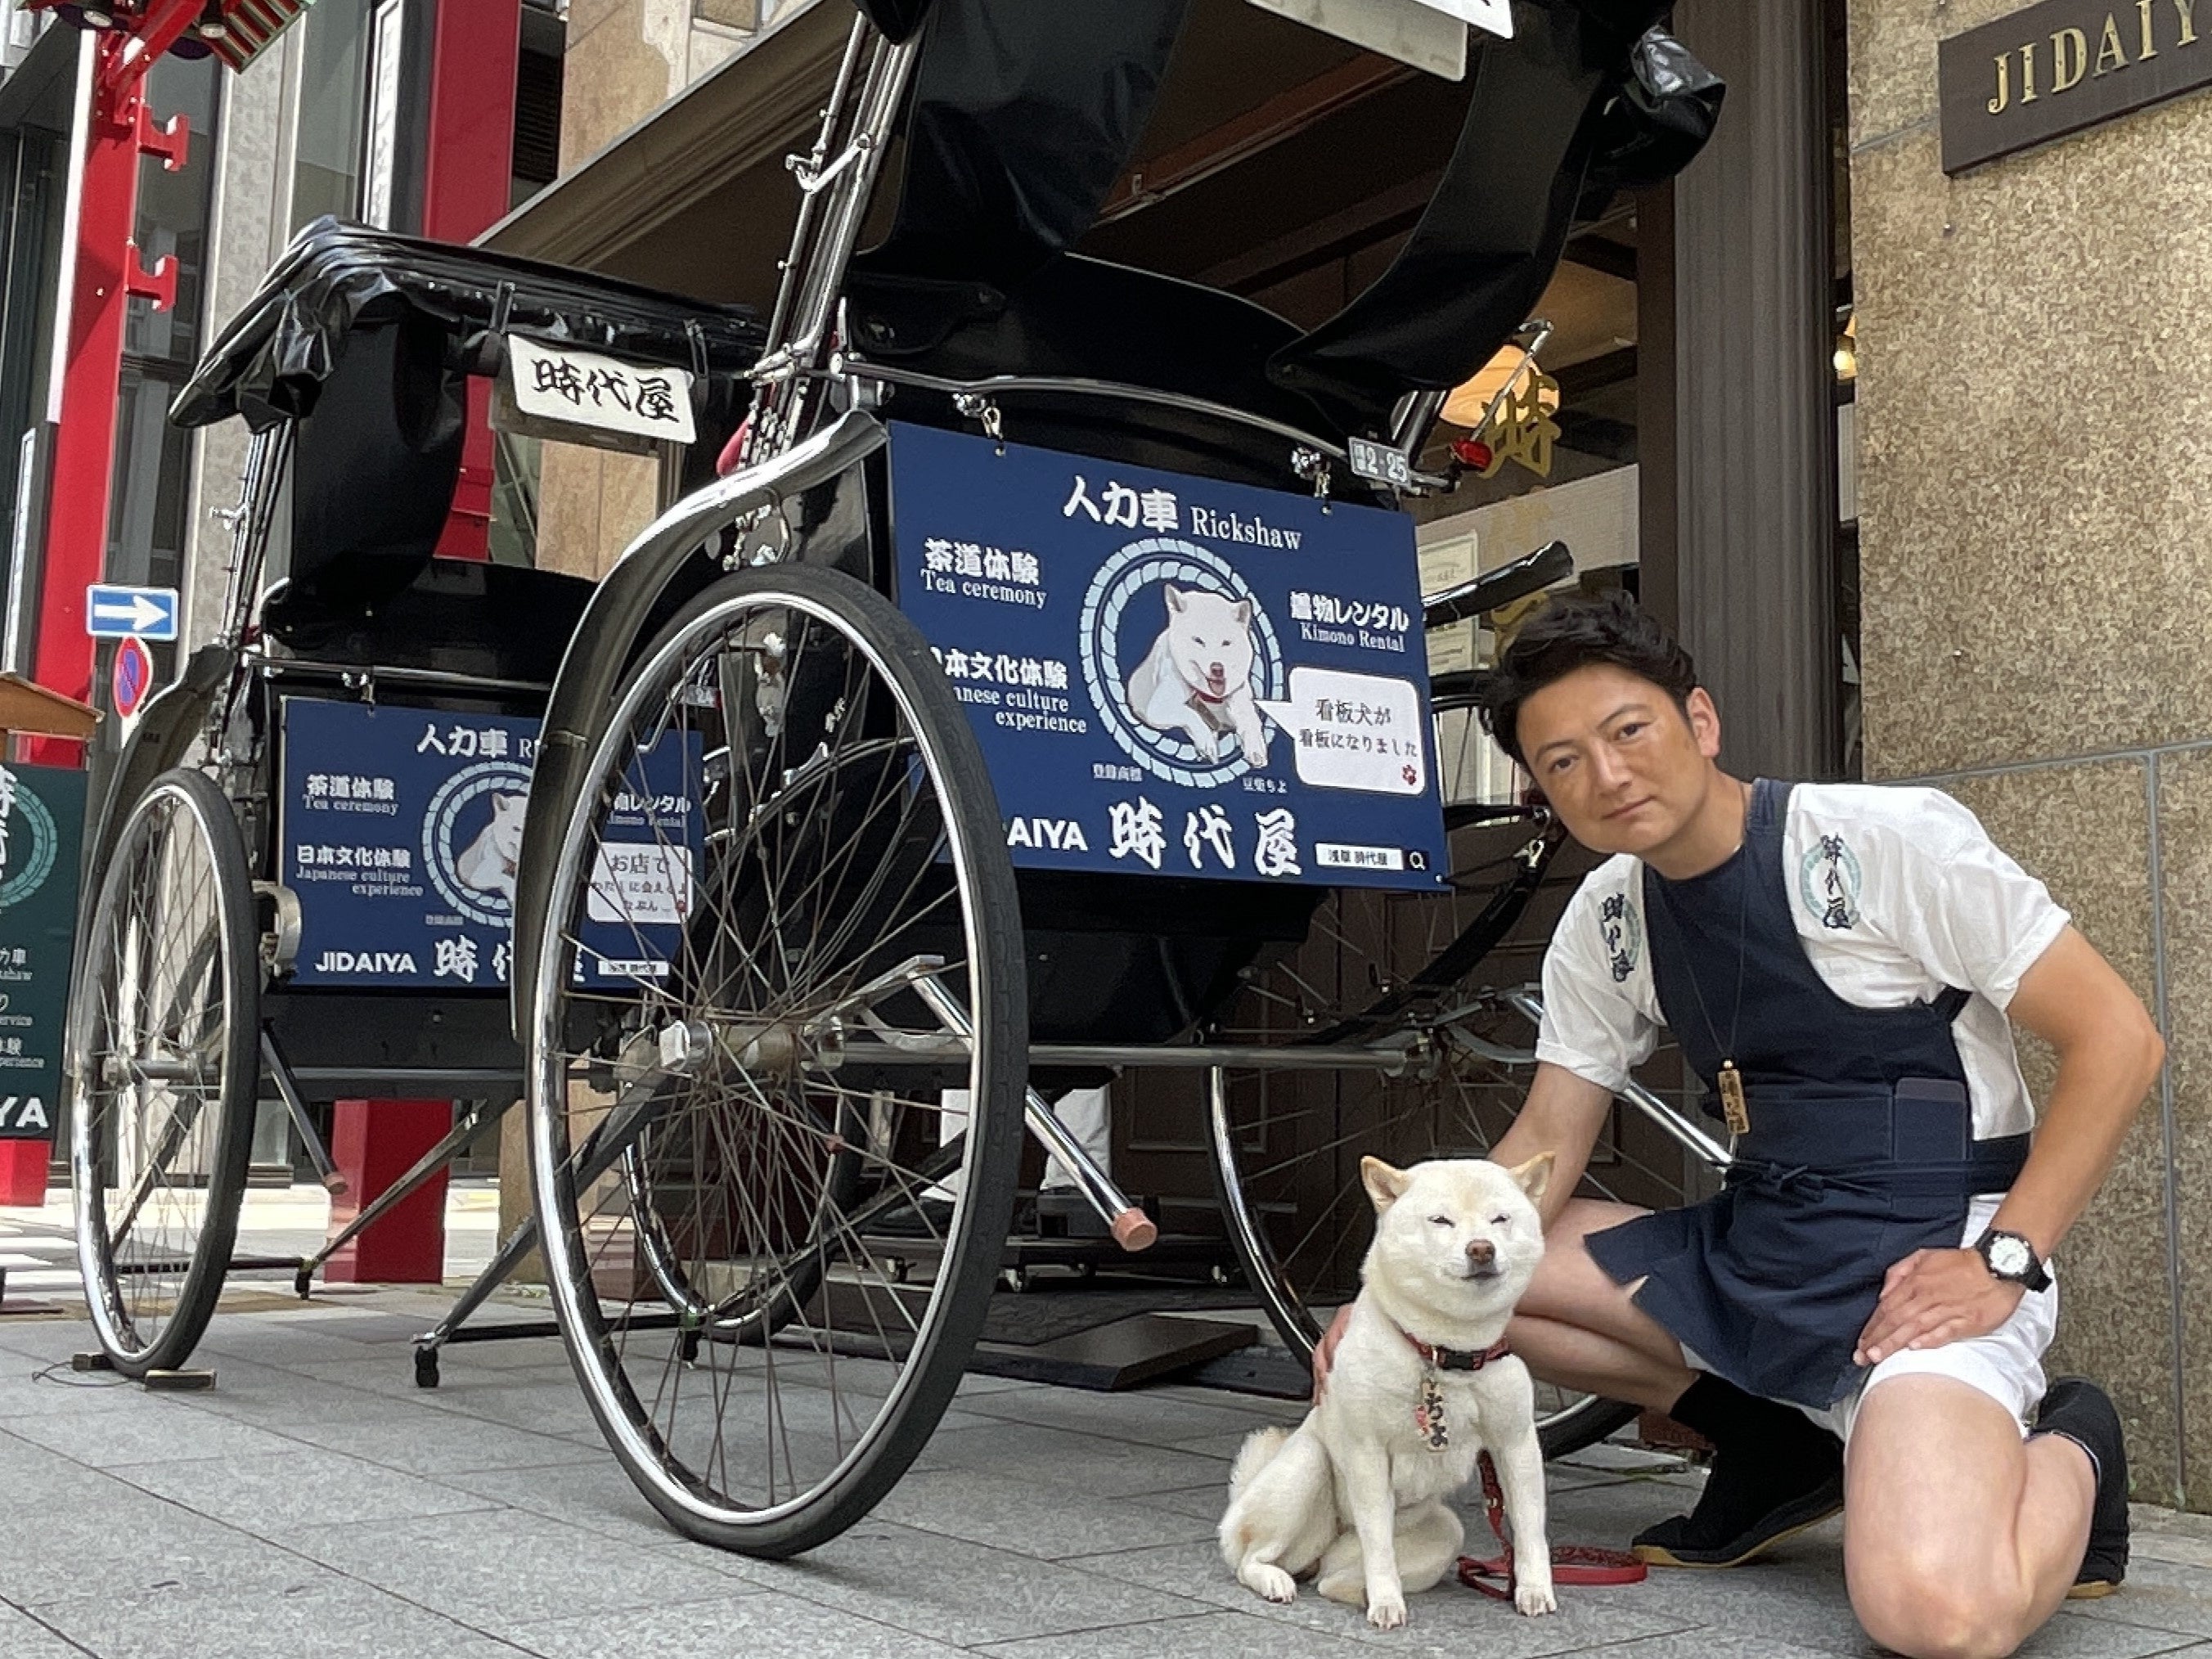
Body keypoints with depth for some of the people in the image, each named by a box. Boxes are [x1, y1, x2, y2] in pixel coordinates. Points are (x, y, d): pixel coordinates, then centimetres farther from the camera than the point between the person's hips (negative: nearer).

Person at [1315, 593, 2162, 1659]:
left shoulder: (1891, 841, -15)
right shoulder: (1604, 923, 3)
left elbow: (2117, 1038, -12)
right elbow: (1544, 1146, 5)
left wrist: (2006, 1260, -18)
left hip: (1919, 1265, -7)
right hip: (1749, 1252, 7)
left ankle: (2061, 1453, 5)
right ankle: (1783, 1448, 9)